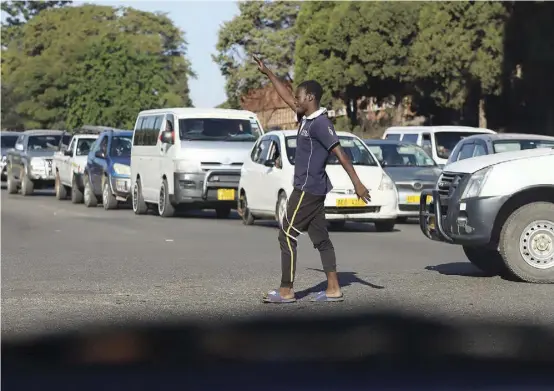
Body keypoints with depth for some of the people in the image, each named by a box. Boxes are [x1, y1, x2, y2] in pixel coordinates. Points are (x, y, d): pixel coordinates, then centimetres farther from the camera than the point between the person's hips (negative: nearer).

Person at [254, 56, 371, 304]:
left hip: (307, 189, -9)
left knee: (287, 236, -5)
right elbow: (286, 97, 24)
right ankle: (333, 290, 9)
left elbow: (339, 153, -20)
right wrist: (267, 73, 27)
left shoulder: (320, 123, -16)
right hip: (312, 189, 9)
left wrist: (357, 183, -24)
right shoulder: (306, 118, 11)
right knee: (320, 238, 8)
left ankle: (286, 291, -2)